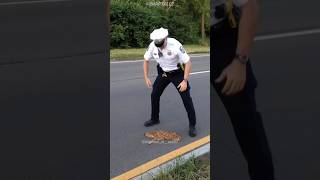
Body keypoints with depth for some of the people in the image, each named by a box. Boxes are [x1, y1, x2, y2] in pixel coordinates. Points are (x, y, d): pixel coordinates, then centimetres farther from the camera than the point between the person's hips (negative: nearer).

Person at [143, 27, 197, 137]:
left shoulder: (175, 45, -31)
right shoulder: (152, 46, -19)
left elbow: (187, 62, -24)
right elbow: (146, 60, -1)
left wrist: (185, 81, -27)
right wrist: (146, 78, -4)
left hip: (177, 73, -4)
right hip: (163, 73, 4)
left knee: (186, 98, -8)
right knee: (154, 95, 7)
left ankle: (192, 125, 4)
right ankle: (154, 119, 30)